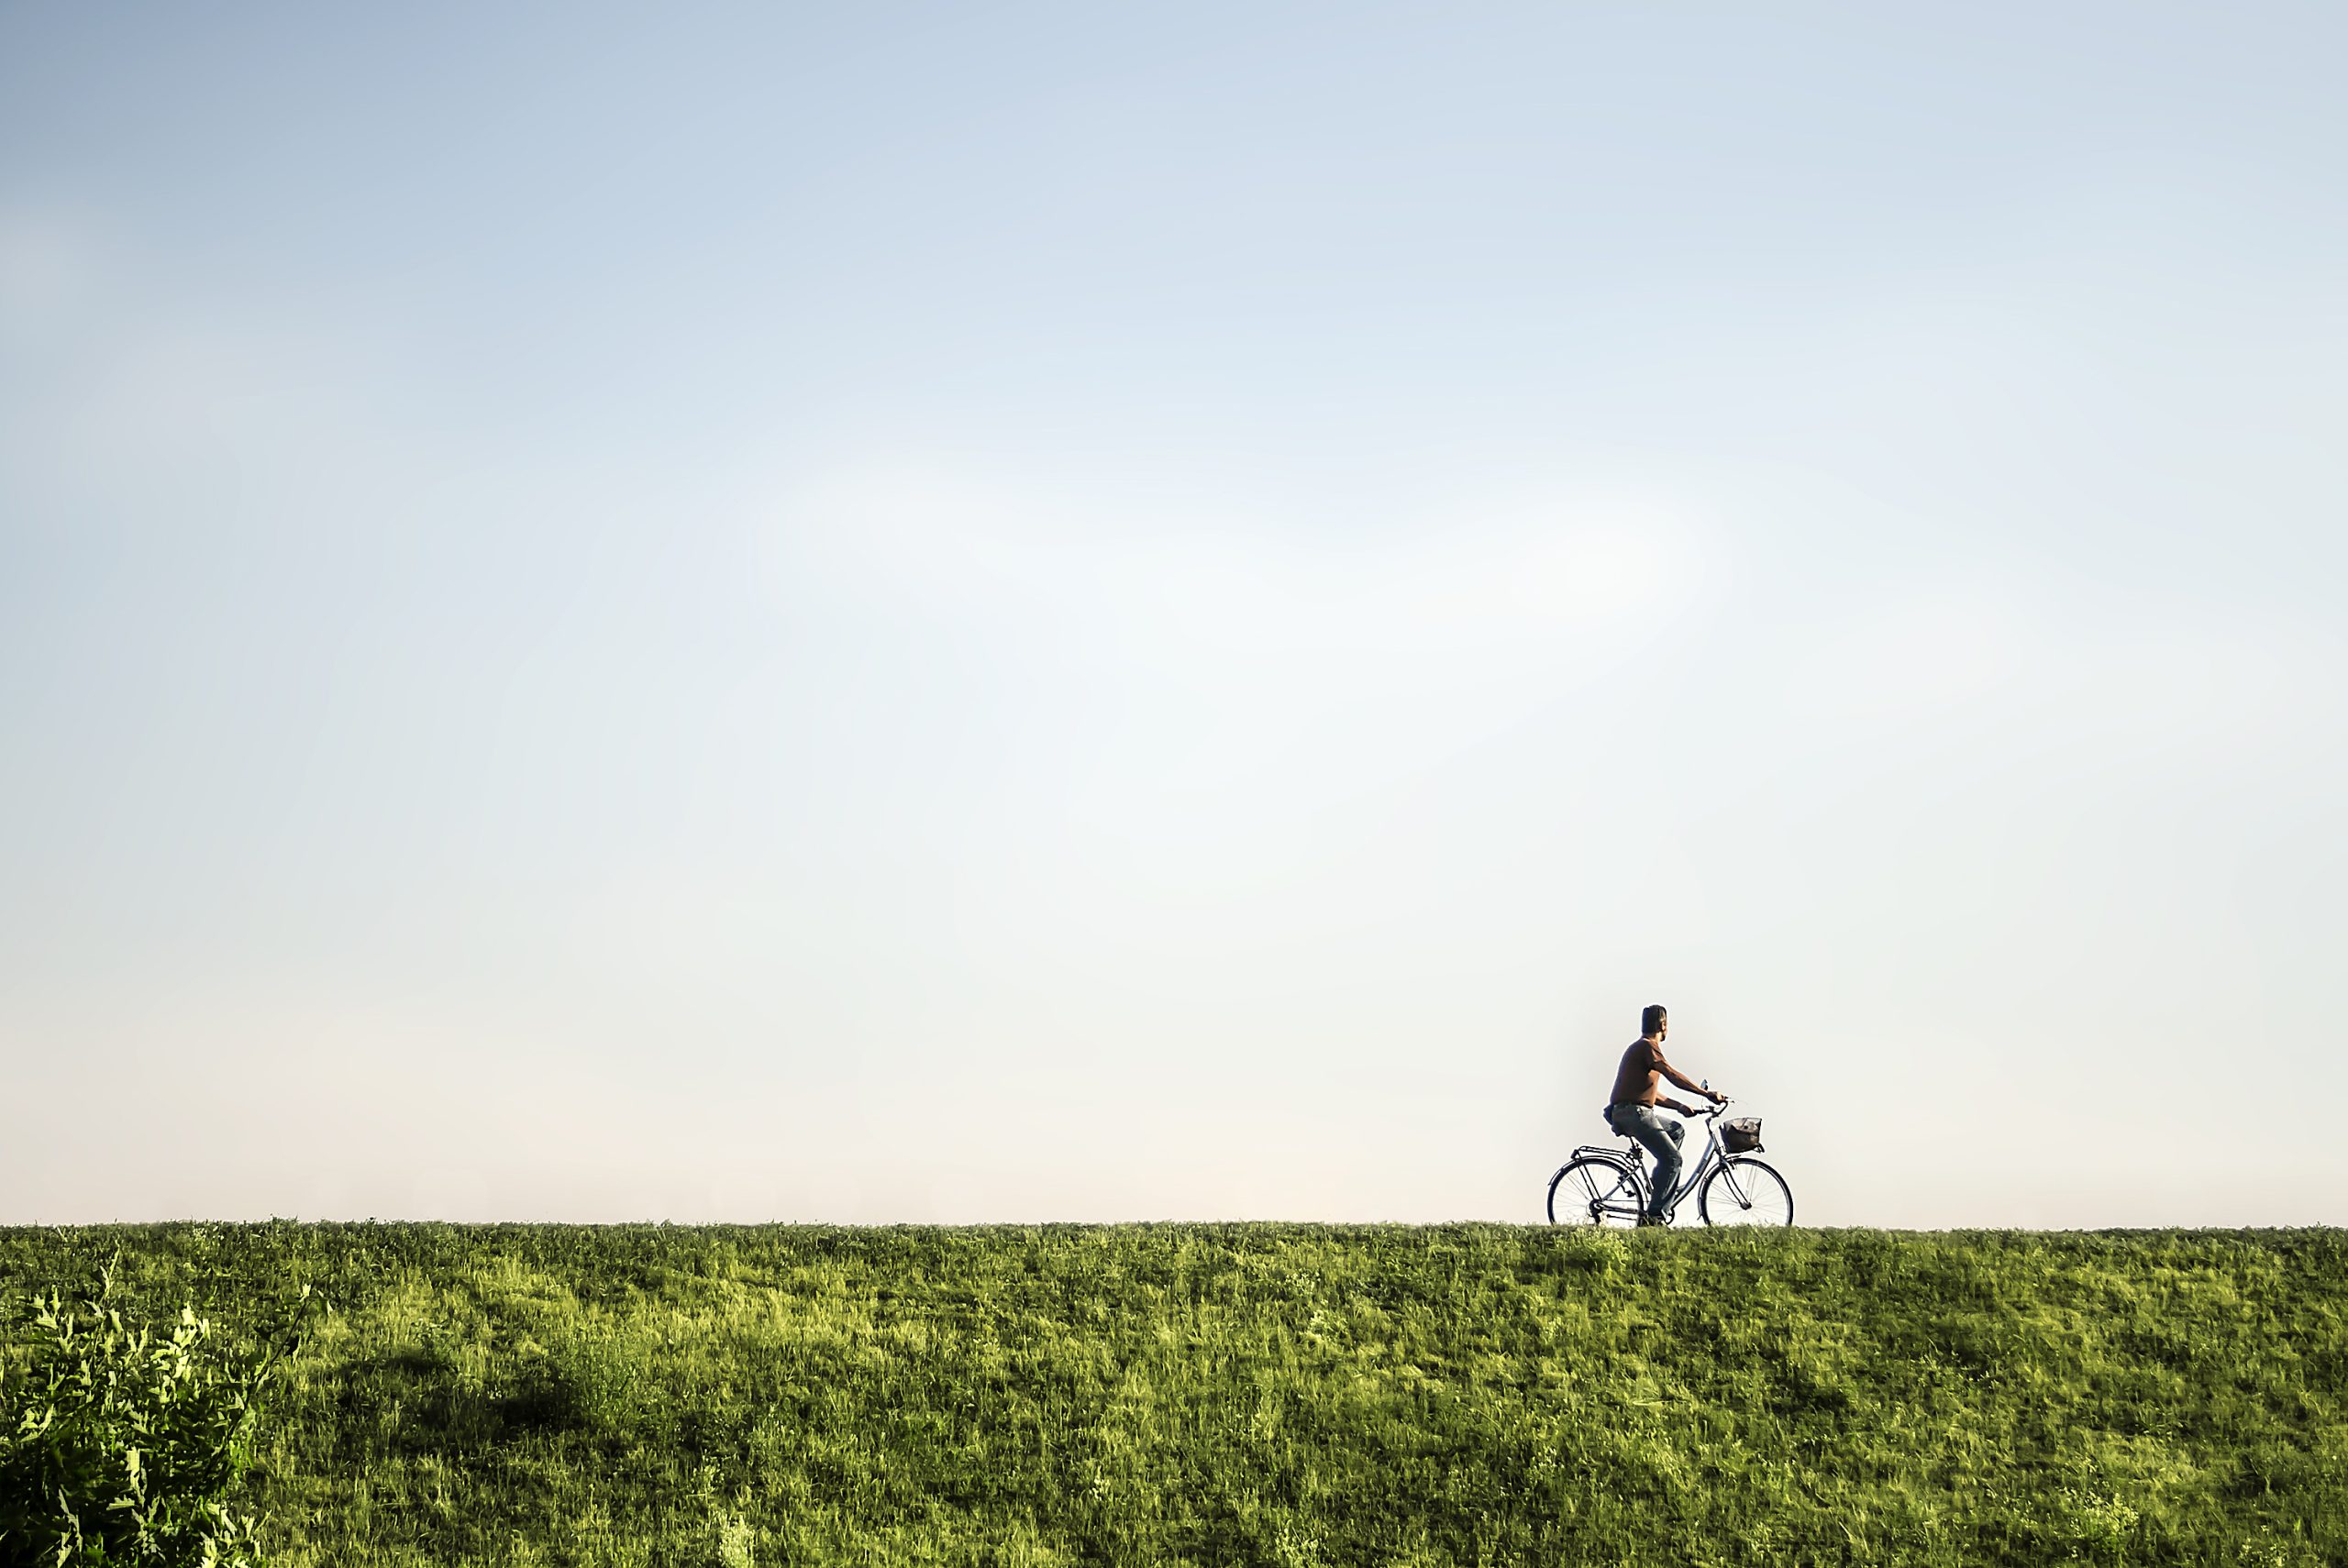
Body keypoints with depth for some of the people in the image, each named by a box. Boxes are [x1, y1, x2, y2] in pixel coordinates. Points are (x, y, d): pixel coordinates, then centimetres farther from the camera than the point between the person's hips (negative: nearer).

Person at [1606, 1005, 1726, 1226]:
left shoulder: (1639, 1047, 24)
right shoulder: (1648, 1045, -8)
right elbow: (1673, 1075, -19)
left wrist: (1679, 1106, 18)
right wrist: (1708, 1094, -17)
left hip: (1630, 1112, 10)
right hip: (1633, 1112, -10)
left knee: (1677, 1130, 24)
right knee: (1672, 1158, -12)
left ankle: (1658, 1182, 16)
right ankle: (1653, 1216, -16)